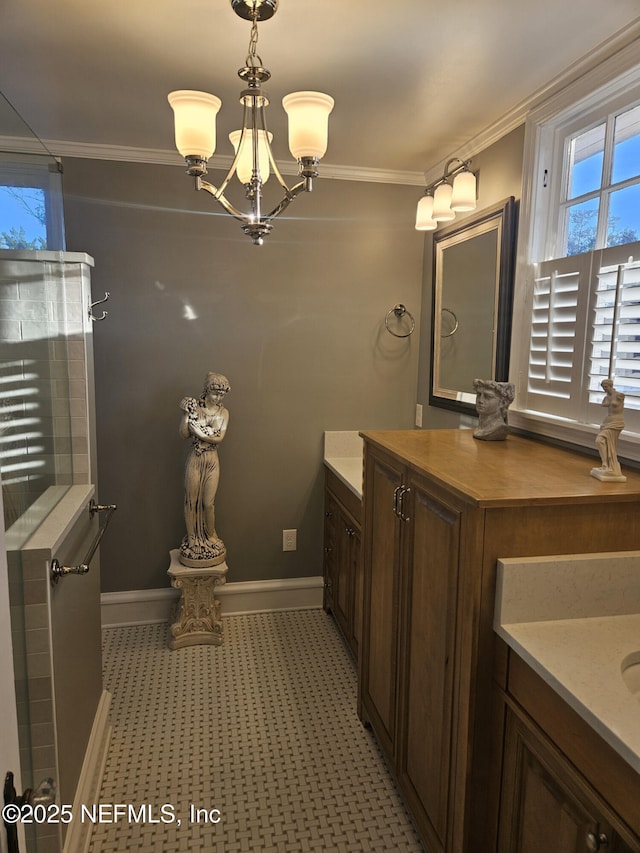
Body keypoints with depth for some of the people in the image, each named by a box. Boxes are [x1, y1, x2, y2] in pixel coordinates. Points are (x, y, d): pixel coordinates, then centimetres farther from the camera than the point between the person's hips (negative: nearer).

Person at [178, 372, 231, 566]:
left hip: (212, 461, 1)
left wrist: (199, 433, -17)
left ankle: (211, 537, 25)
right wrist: (186, 413, -21)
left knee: (209, 502, 5)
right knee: (191, 500, 6)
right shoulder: (195, 408, -5)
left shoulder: (223, 413, 1)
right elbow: (184, 434, -12)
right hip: (195, 460, -1)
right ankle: (192, 539, 22)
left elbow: (219, 437, -9)